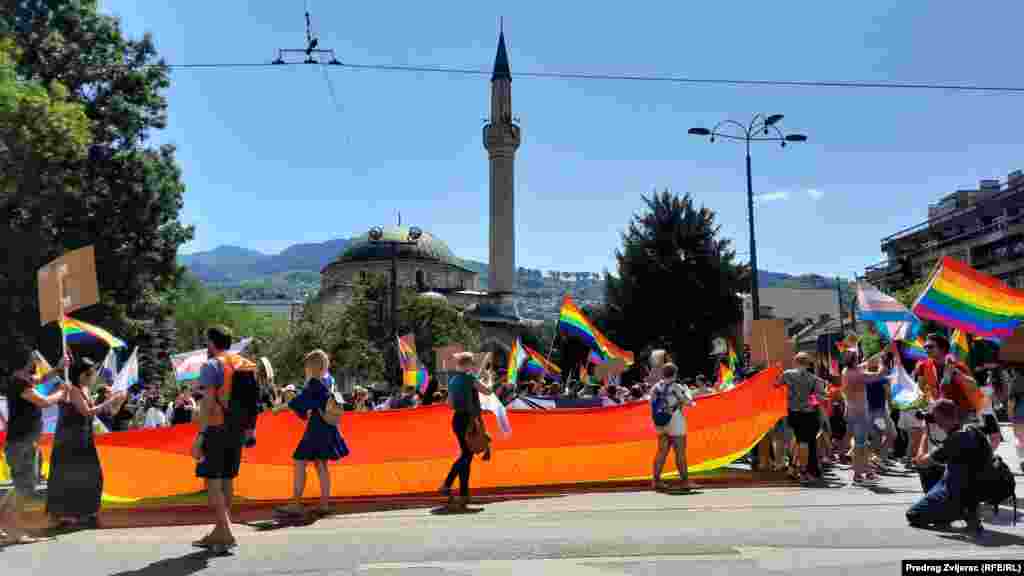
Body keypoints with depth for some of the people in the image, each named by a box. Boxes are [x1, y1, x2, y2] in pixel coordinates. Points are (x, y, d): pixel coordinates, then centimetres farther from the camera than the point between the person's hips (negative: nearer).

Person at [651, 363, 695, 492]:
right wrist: (687, 391, 9)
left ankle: (656, 480, 5)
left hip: (662, 423, 6)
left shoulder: (656, 387, 1)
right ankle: (684, 481, 8)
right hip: (676, 424, -6)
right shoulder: (676, 387, -16)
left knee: (661, 452, 9)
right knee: (680, 453, 3)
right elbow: (688, 402, -8)